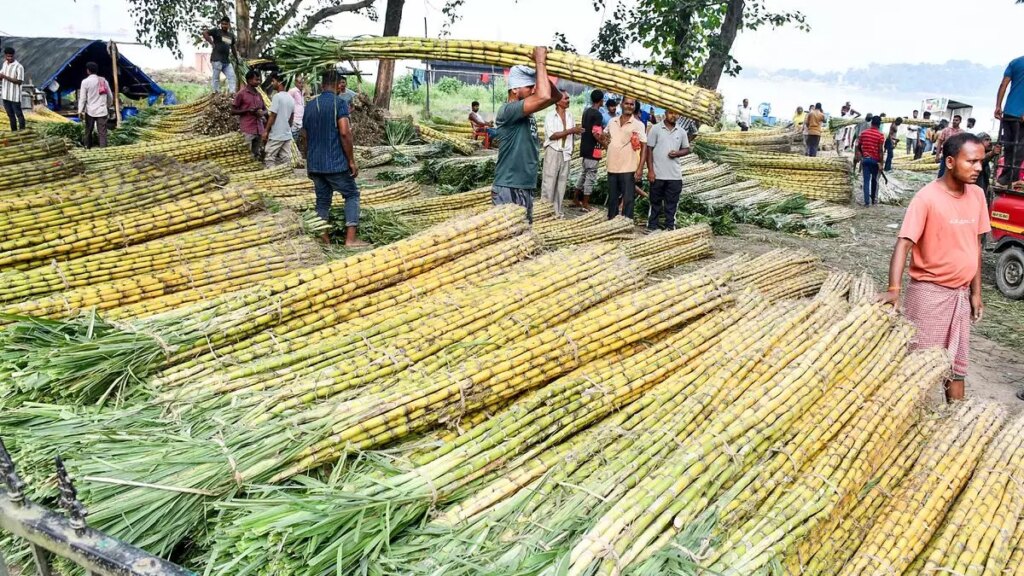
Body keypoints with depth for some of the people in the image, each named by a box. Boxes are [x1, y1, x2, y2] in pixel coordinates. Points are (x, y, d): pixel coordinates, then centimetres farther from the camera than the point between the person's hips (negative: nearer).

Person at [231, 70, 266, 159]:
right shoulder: (241, 94, -3)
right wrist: (248, 110, -15)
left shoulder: (258, 95, 15)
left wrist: (262, 113, -4)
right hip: (247, 130, -6)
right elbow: (233, 111, -3)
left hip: (259, 130, 6)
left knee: (256, 155, 8)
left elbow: (265, 110, 21)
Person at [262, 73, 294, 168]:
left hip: (276, 135, -7)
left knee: (269, 159, -1)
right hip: (287, 135, 8)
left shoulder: (277, 96, -14)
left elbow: (272, 116, -14)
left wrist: (266, 131, -8)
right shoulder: (291, 98, 10)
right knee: (286, 160, 7)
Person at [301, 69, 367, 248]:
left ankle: (325, 241, 10)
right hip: (336, 163, -6)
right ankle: (350, 238, -4)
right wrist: (352, 161, -12)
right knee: (352, 195, 6)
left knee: (322, 200, 11)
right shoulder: (339, 103, -8)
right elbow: (344, 133, -17)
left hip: (314, 164, 6)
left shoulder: (310, 105, 11)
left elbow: (305, 135, 16)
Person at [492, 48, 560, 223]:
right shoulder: (507, 110, -16)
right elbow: (544, 96, -29)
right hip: (509, 190, -9)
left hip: (525, 188, 9)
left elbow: (556, 96, 15)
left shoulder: (526, 110, 11)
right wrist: (540, 62, -16)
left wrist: (542, 71, 0)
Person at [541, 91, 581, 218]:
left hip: (566, 152, 5)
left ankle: (557, 210, 14)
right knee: (549, 181, -4)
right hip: (553, 151, -5)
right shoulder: (550, 116, -8)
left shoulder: (570, 115, 8)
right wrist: (570, 130, -20)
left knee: (562, 181, 7)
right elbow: (552, 135, -17)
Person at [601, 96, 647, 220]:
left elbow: (644, 147, -7)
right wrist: (605, 142, 3)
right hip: (612, 168, 4)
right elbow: (605, 137, 27)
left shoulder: (638, 125, -4)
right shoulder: (612, 122, 9)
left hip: (628, 169, -4)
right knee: (612, 198, 13)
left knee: (628, 199, 0)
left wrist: (640, 168, -15)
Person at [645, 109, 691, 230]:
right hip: (658, 174, -3)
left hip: (675, 175, 3)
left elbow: (687, 149, 15)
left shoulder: (681, 132, 7)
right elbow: (649, 150, -4)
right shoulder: (656, 129, -3)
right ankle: (652, 226, 14)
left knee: (672, 202, 7)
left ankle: (670, 226, 15)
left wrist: (677, 153, -9)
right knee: (655, 202, 6)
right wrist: (650, 170, -9)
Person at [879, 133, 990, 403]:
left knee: (957, 361, 16)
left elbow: (976, 245, 9)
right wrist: (894, 289, -36)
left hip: (961, 292, 6)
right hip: (930, 292, -6)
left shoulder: (977, 195, 2)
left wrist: (976, 292, 9)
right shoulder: (926, 198, -18)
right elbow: (904, 244, -24)